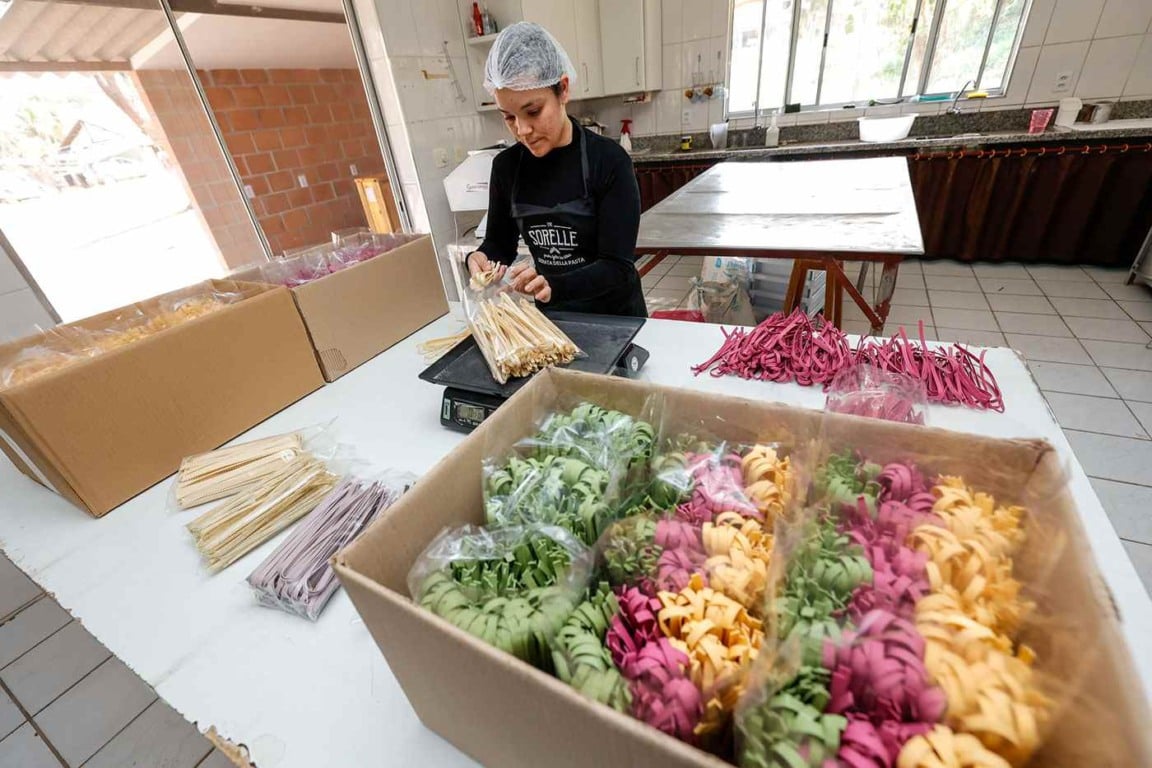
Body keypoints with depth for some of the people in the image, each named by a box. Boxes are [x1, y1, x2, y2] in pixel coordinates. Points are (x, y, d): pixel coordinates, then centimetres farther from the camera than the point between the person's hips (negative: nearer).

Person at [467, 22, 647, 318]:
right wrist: (481, 259, -18)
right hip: (549, 317, 3)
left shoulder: (609, 161, -17)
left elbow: (618, 268, -21)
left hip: (613, 317, -3)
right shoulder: (506, 166, -4)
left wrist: (553, 285, -37)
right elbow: (499, 242, 5)